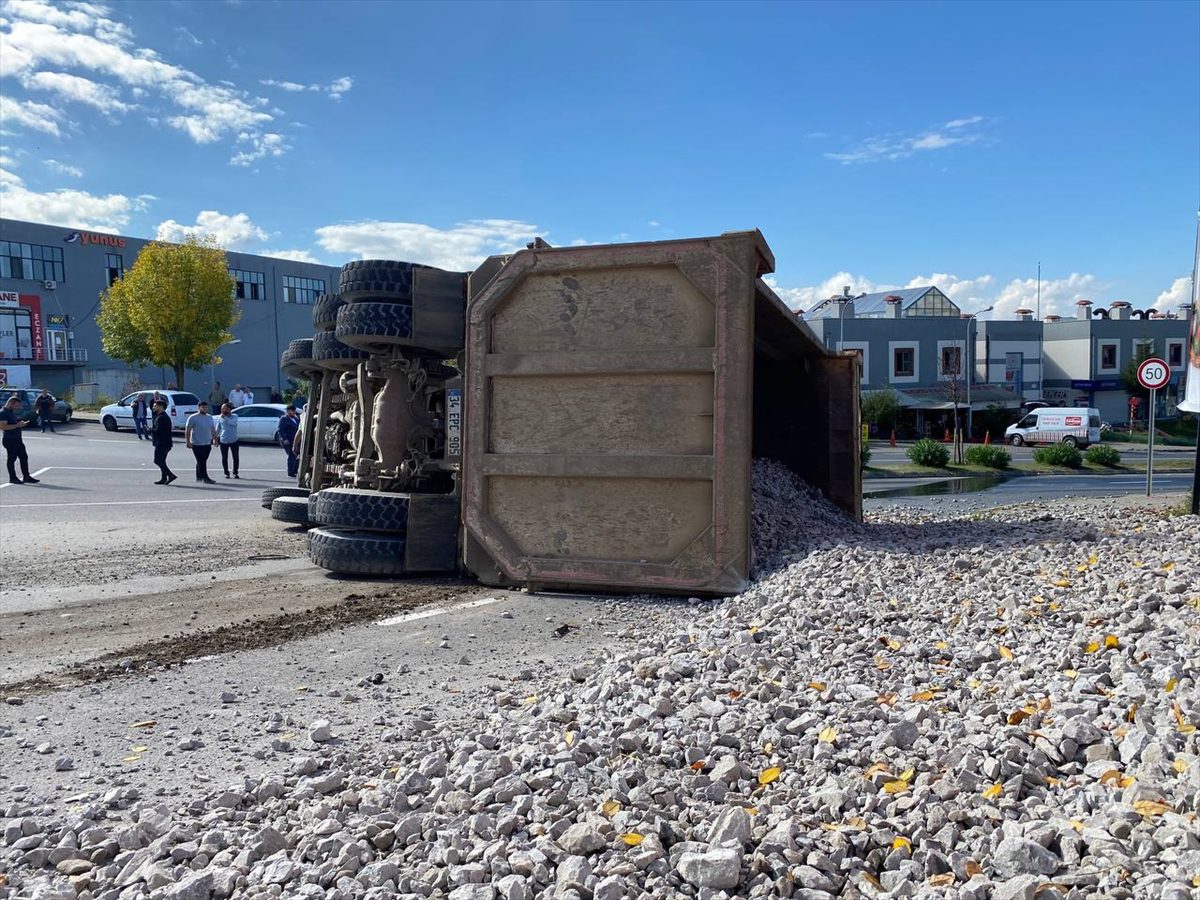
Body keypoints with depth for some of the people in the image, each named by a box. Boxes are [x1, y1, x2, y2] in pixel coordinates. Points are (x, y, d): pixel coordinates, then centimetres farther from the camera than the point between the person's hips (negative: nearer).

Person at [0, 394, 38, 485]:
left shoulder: (12, 412, 15)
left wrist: (21, 423, 10)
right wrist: (17, 425, -22)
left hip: (18, 439, 9)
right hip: (9, 439, -9)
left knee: (24, 457, 8)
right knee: (11, 458, 0)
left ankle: (27, 477, 13)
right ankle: (12, 478, 8)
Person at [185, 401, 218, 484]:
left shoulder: (210, 417, 12)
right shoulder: (193, 418, -7)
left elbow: (213, 429, 19)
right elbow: (187, 430, -9)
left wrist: (215, 439, 13)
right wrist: (187, 442, -15)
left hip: (207, 443, 6)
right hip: (197, 444, -6)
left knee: (203, 461, 12)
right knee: (201, 462, -8)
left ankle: (199, 477, 22)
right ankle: (205, 478, -10)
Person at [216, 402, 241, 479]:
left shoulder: (234, 417, -3)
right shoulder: (220, 418, 4)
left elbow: (232, 422, -25)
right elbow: (217, 429, 12)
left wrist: (224, 417, -26)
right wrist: (216, 437, 10)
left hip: (234, 441, -1)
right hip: (223, 441, 1)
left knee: (235, 457, 2)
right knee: (224, 458, 5)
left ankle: (235, 472, 15)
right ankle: (226, 473, 18)